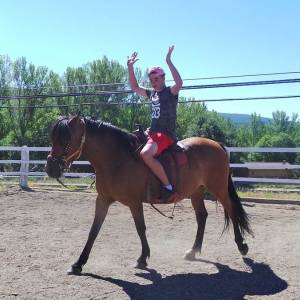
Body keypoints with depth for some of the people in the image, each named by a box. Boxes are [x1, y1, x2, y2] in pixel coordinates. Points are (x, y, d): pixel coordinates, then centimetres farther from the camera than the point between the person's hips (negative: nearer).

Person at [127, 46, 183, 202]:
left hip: (166, 134, -9)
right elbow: (135, 87, 25)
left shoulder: (171, 92, -6)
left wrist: (169, 61, -29)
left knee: (145, 154, -34)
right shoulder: (152, 93, 16)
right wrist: (130, 67, 14)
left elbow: (179, 83, -28)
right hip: (153, 133, 9)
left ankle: (168, 187, -26)